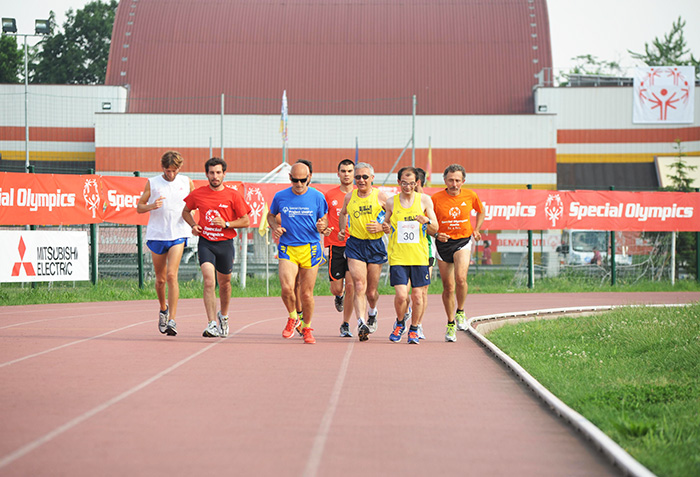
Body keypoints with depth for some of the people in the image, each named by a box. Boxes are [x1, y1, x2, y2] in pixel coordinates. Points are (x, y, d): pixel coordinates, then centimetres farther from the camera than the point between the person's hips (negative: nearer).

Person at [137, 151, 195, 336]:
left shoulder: (187, 182, 5)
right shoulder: (152, 183, 3)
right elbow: (139, 207, 6)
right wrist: (151, 206, -15)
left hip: (178, 235, -1)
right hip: (156, 235, 1)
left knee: (171, 275, -16)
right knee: (160, 279, 9)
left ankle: (172, 320, -17)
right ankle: (163, 309, 37)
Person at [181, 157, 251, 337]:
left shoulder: (233, 195, -3)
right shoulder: (197, 194, 2)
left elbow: (246, 221, 1)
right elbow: (186, 211, 19)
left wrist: (226, 224, -14)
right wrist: (193, 225, 0)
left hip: (225, 244, 1)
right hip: (205, 243, -1)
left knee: (224, 282, 15)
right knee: (209, 281, -18)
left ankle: (223, 316, 41)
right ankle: (212, 324, -22)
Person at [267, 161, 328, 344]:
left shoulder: (317, 197, 0)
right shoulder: (280, 197, 2)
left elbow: (324, 219, 11)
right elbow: (271, 215, 20)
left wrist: (322, 225, -13)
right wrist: (275, 227, -1)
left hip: (310, 248, 0)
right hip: (287, 248, 0)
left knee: (306, 293, 3)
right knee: (287, 288, -18)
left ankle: (307, 327, 24)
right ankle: (292, 318, 11)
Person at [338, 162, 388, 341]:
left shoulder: (380, 196, -3)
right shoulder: (349, 197, 5)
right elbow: (343, 213, 27)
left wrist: (381, 227, -13)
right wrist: (342, 230, 14)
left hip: (375, 245, -1)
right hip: (355, 245, 1)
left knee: (371, 292, 9)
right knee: (359, 286, -17)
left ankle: (372, 313, 42)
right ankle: (361, 324, -25)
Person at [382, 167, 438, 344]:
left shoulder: (424, 200, 2)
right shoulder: (391, 202, 4)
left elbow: (435, 229, 6)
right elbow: (386, 224, 17)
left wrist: (427, 221, -16)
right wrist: (385, 228, -6)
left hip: (419, 255, 0)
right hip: (398, 255, 0)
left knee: (418, 295, 1)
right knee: (401, 295, -10)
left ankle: (414, 329, 23)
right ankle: (400, 323, 19)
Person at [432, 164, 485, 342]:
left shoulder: (471, 196, -1)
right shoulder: (436, 198, -6)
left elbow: (481, 212, 20)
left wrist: (476, 229, 8)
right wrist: (436, 234, -16)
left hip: (463, 242, 0)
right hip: (443, 243, 1)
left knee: (460, 279, -24)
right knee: (448, 287, 3)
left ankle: (460, 312, 2)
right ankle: (450, 324, 20)